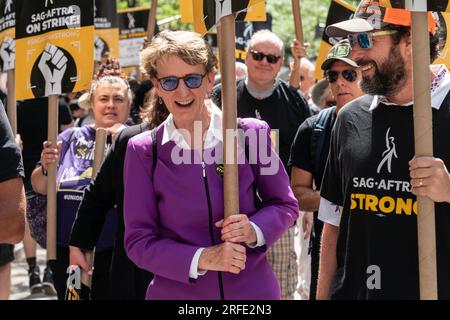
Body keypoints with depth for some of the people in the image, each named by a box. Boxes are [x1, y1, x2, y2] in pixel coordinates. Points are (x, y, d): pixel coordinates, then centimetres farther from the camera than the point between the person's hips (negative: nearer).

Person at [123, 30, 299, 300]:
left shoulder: (252, 133, -4)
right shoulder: (143, 151, -5)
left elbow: (285, 204, 6)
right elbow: (139, 241, -5)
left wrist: (254, 231, -14)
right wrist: (202, 259, -19)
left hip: (253, 288, 1)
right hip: (176, 292, -1)